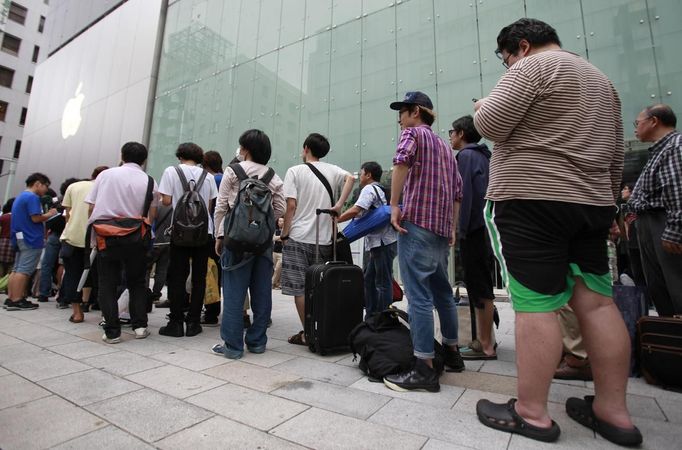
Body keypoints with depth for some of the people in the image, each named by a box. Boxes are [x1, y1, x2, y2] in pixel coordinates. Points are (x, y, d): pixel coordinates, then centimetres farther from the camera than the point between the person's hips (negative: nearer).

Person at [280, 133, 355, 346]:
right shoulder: (331, 170, 9)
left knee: (299, 288, 3)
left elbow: (291, 205, -8)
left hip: (298, 237, -4)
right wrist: (338, 205, -8)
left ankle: (307, 333, 8)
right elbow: (350, 178, -9)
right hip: (324, 239, 4)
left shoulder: (295, 171, 0)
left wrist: (284, 233, -2)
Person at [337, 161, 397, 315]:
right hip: (376, 242, 10)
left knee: (383, 282, -3)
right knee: (369, 279, 15)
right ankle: (371, 316, 23)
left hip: (383, 243, -10)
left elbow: (355, 210, -21)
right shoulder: (380, 189, 22)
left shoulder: (369, 189, -7)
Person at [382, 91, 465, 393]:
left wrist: (394, 205, -19)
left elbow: (402, 162, -22)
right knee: (442, 291, 17)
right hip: (442, 229, 9)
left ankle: (425, 369, -4)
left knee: (419, 295, -8)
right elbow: (457, 191, 22)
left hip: (417, 223, -9)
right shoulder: (446, 146, 25)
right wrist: (453, 228, 22)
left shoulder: (413, 133, 2)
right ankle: (451, 352, 28)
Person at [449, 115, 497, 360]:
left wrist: (463, 229, -15)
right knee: (482, 287, 15)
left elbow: (465, 194, -16)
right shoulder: (482, 156, 20)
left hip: (474, 230, -10)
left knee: (479, 289, -4)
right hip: (483, 229, 10)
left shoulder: (466, 156, -8)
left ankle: (486, 345, 5)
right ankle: (486, 338, 25)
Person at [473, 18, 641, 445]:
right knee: (597, 302, 9)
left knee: (535, 306, -7)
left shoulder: (532, 67, 0)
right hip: (591, 204, 9)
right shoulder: (601, 79, 26)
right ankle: (614, 411, 17)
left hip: (530, 200, -9)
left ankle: (532, 413, 3)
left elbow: (491, 124, -11)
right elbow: (615, 157, 23)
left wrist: (482, 106, 11)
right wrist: (606, 203, 25)